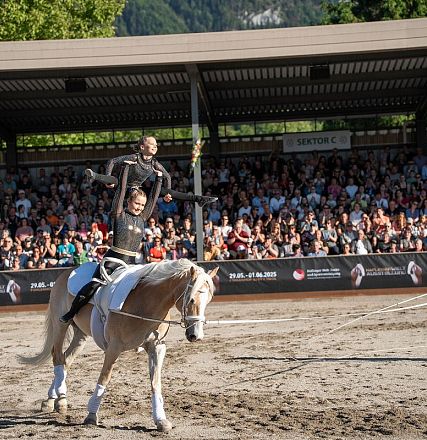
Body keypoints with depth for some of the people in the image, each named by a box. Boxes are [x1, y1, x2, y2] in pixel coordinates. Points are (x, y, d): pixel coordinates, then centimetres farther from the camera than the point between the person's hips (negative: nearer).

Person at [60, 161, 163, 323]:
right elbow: (121, 188, -5)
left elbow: (154, 197, 17)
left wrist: (159, 178, 18)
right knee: (94, 285, -18)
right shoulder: (119, 214, 0)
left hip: (131, 263, 5)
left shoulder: (142, 218, 12)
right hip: (113, 259, -5)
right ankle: (71, 313, -6)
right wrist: (126, 166, -3)